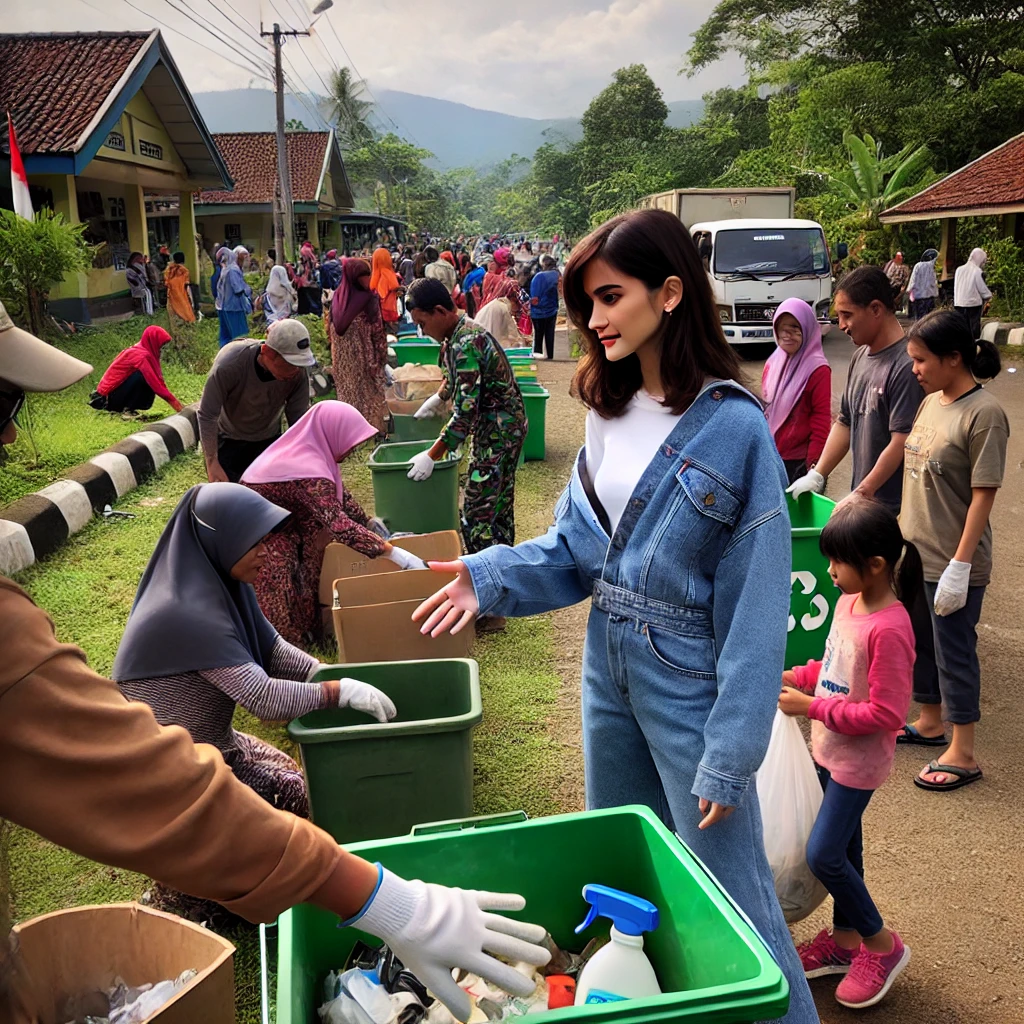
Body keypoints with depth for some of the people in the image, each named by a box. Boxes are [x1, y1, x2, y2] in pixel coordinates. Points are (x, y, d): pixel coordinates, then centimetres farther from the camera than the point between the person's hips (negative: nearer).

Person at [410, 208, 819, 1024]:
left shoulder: (734, 428, -18)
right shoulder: (611, 411, 2)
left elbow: (756, 608, -18)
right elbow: (576, 548, 4)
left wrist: (730, 753, -18)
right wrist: (493, 576, -13)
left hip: (689, 679, -7)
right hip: (608, 666, 7)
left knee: (727, 888, 6)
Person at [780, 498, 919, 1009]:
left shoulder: (889, 628, -27)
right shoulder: (848, 601, -1)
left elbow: (885, 714, -26)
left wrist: (814, 707, -23)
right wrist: (796, 677, 1)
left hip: (859, 760, -8)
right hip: (831, 748, 8)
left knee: (823, 855, -4)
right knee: (843, 847, 20)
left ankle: (882, 944, 17)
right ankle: (844, 938, 37)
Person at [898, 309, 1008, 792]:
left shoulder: (984, 414, -18)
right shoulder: (930, 403, 5)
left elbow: (983, 495, -19)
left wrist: (960, 565, -20)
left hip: (954, 564, -8)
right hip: (914, 554, 8)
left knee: (954, 652, 4)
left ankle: (962, 755, 19)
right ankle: (929, 722, 40)